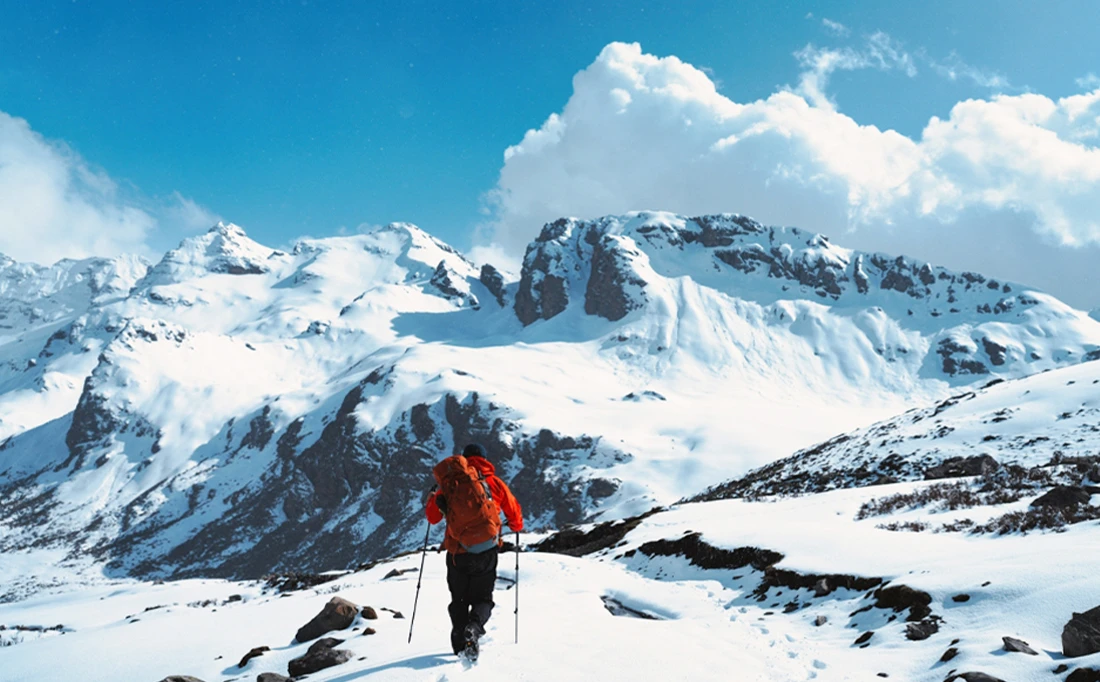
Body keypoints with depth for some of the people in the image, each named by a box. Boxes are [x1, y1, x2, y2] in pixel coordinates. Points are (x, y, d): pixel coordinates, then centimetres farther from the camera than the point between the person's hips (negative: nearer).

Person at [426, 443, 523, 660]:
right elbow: (514, 514, 14)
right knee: (483, 599, 14)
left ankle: (460, 643, 4)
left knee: (459, 600, 18)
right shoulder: (494, 482, 4)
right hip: (486, 552, -1)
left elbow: (432, 518, 11)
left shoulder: (449, 483, 5)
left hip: (457, 552, 1)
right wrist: (517, 527, 37)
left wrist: (433, 497, 32)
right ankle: (474, 628, -16)